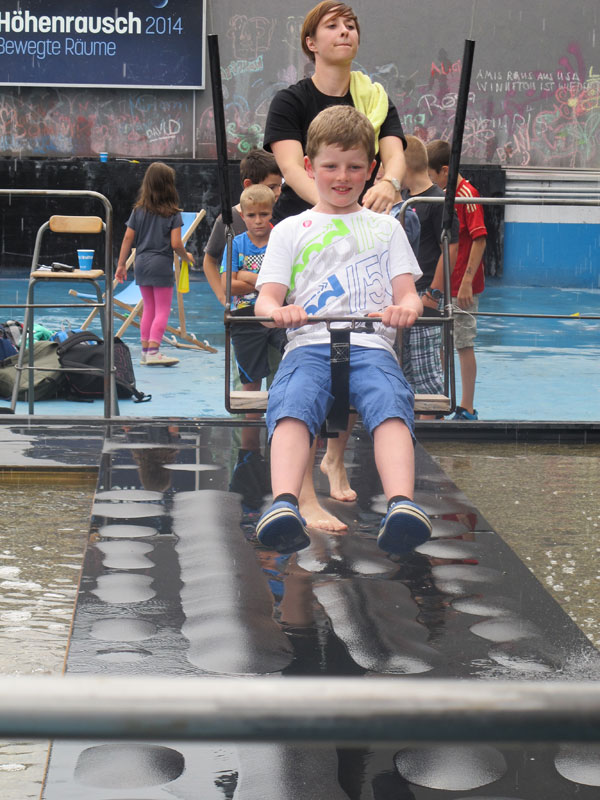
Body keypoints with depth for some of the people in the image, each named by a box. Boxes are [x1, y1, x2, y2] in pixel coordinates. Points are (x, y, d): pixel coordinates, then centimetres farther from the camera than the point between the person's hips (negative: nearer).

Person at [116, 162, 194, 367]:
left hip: (141, 264, 5)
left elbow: (128, 238, 5)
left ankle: (145, 351, 18)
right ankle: (153, 352, -10)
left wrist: (121, 265, 11)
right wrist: (186, 257, 8)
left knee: (148, 308, 16)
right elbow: (175, 244, -11)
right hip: (162, 265, -5)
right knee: (162, 310, -1)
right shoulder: (173, 213, -7)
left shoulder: (138, 210, 5)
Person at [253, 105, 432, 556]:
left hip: (372, 344, 0)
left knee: (391, 406, -35)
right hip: (309, 344, 0)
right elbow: (267, 297, 14)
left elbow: (408, 293, 16)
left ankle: (402, 504, -57)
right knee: (291, 407, -35)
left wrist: (406, 308, -11)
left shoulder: (386, 228, 27)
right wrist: (276, 311, -13)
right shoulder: (290, 230, 25)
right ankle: (285, 505, -56)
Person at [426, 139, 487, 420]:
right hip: (443, 286, 9)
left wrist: (467, 281, -21)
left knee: (464, 345, -3)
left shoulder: (467, 194, -13)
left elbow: (479, 239, -18)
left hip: (462, 287, -9)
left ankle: (467, 409, 4)